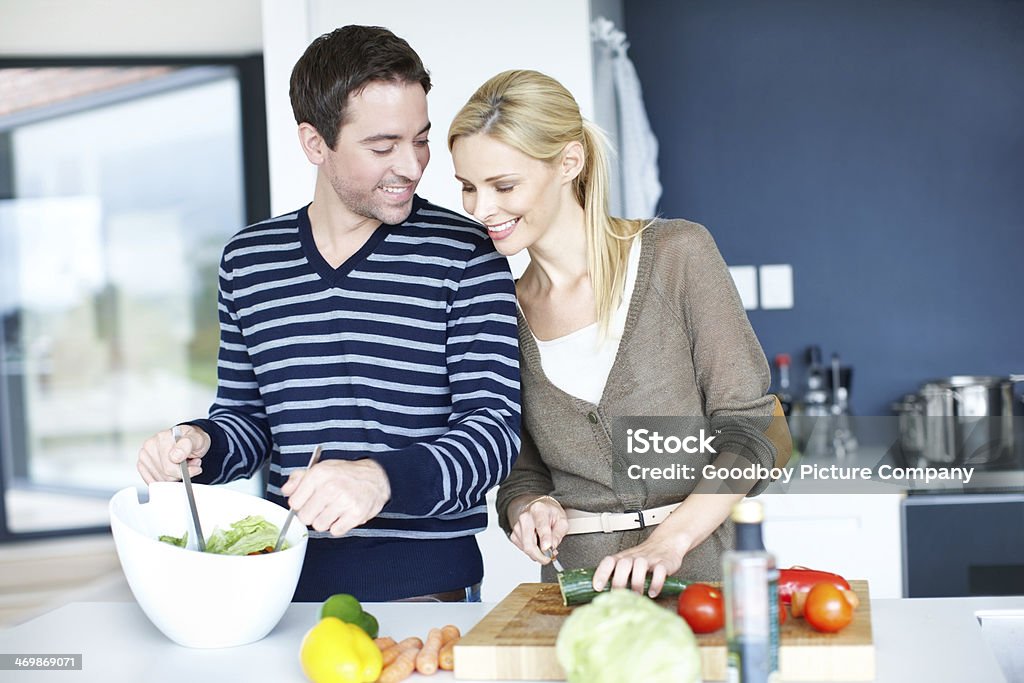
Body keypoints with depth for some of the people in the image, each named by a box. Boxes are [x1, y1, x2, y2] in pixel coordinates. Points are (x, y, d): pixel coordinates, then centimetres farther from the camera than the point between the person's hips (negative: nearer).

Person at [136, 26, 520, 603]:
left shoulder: (466, 256, -4)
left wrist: (383, 479, -26)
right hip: (290, 584, 3)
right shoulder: (248, 261, 9)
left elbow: (494, 429, -10)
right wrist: (201, 445, -3)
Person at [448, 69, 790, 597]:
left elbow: (747, 427, -4)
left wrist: (669, 540, -15)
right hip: (581, 590, 4)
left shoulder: (676, 254, -2)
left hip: (704, 570, -4)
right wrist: (529, 507, -5)